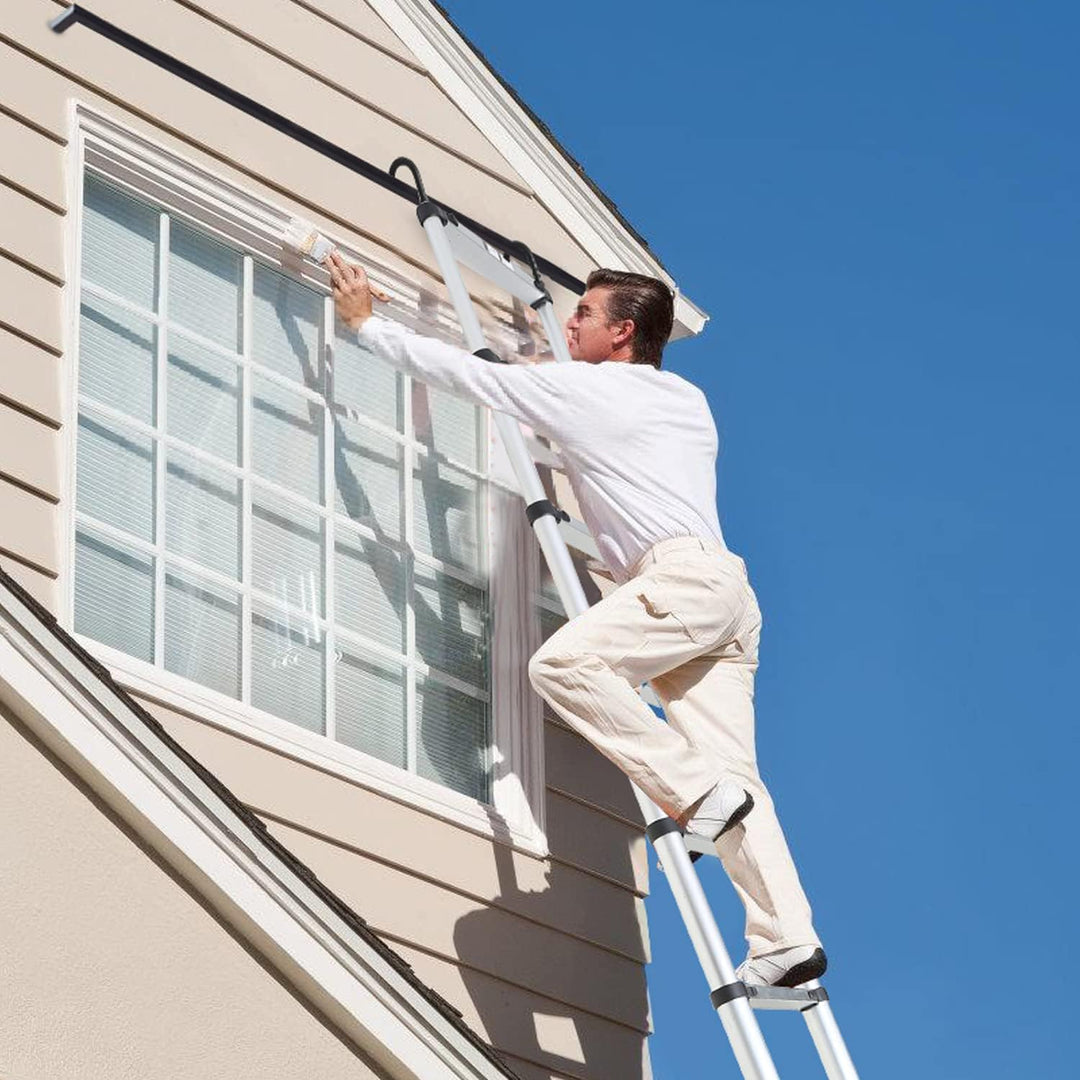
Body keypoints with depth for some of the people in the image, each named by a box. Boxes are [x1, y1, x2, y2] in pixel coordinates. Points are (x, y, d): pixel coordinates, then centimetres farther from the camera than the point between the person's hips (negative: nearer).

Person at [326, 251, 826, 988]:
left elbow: (464, 373, 8)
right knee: (731, 773, -1)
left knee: (564, 662, -23)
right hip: (727, 594, 9)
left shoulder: (585, 388, 3)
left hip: (686, 574, -9)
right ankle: (788, 940, -12)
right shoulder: (687, 399, 26)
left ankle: (696, 791, -26)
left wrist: (368, 323, 19)